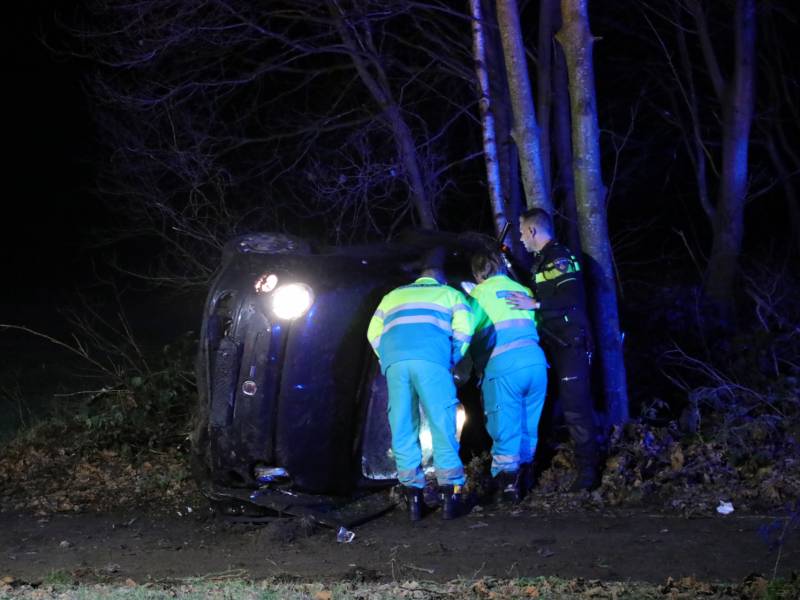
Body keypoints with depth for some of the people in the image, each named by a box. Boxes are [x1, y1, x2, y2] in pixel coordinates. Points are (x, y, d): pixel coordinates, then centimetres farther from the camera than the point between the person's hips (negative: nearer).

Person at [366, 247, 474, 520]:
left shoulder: (393, 296, 33)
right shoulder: (451, 295, 25)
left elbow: (373, 334, 23)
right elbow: (463, 331, 9)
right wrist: (453, 360, 22)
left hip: (394, 360, 3)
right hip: (432, 359, -2)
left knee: (403, 429, 4)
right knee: (442, 425, -2)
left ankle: (412, 493, -1)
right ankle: (450, 491, -8)